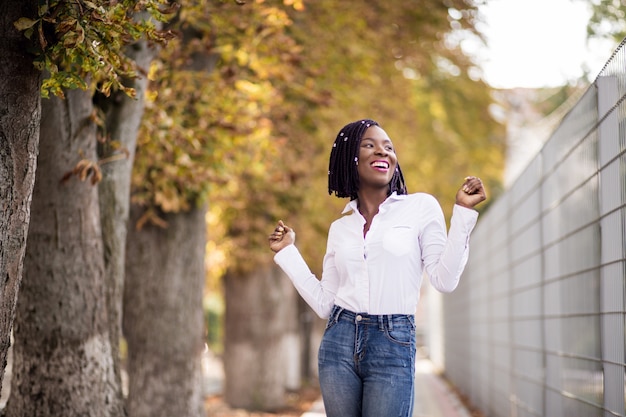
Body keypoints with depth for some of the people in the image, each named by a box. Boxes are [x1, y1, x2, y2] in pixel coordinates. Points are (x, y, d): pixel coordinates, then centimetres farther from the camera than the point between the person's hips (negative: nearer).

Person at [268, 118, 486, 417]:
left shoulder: (421, 207, 3)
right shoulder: (340, 227, 14)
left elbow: (445, 280, -5)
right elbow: (324, 304, 11)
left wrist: (463, 211, -9)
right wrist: (287, 252, 14)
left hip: (393, 347, -3)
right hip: (339, 342, 4)